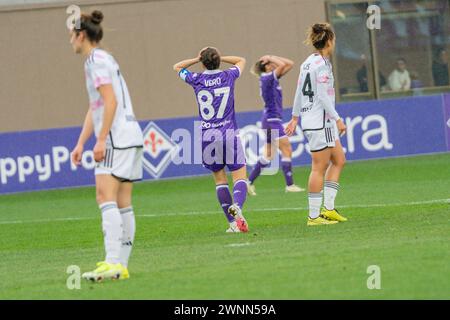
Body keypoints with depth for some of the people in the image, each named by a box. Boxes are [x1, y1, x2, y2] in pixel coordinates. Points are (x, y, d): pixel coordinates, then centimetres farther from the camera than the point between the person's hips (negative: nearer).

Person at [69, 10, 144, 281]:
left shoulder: (96, 60, -8)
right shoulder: (103, 59, 22)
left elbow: (110, 101, -18)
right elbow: (95, 108, 24)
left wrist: (102, 139, -19)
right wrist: (81, 143, 22)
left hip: (117, 137, -10)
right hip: (131, 137, 10)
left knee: (106, 196, -17)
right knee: (123, 203, 7)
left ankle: (113, 263, -28)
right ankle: (122, 266, 7)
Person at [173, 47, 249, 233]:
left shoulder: (197, 80, 2)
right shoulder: (228, 76, 2)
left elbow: (177, 67, 24)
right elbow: (241, 61, 25)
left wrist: (198, 59, 19)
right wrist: (218, 58, 20)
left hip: (207, 136, 2)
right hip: (229, 133, -2)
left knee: (219, 179, 11)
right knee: (240, 176, -4)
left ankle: (233, 223, 4)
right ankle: (237, 206, -34)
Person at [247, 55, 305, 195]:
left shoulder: (272, 78, 12)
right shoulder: (267, 78, -13)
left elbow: (289, 63, 15)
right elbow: (283, 65, -23)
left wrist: (271, 57, 10)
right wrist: (270, 58, -9)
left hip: (269, 120, 10)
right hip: (272, 119, -10)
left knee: (269, 154, 12)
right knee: (287, 150, -8)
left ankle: (249, 182, 14)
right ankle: (290, 185, -8)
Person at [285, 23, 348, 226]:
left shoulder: (308, 62, 13)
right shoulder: (321, 64, -15)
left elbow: (299, 91, 17)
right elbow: (323, 96, -20)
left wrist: (295, 117, 23)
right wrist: (338, 119, -18)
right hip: (319, 120, -10)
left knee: (339, 160, 14)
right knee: (319, 168, -5)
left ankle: (328, 208, 11)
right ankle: (314, 216, -3)